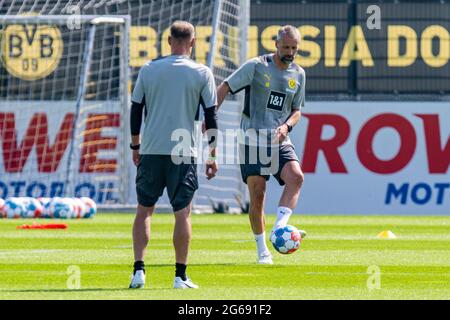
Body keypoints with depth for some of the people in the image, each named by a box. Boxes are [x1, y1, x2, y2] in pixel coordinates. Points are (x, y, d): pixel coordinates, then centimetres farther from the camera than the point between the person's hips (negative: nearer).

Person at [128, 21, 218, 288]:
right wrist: (213, 155, 7)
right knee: (183, 212, 3)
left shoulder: (148, 70, 4)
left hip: (151, 150, 2)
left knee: (144, 209, 9)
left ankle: (139, 270, 0)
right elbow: (211, 116, 1)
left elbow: (136, 110, 7)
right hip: (183, 152, -2)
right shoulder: (202, 73, 0)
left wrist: (136, 146, 18)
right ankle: (181, 275, 1)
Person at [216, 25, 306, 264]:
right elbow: (224, 88, -4)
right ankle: (262, 251, 8)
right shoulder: (256, 66, -5)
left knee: (296, 177, -25)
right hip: (253, 139, -4)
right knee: (257, 195, -3)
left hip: (279, 140, 4)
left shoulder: (298, 74, 9)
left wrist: (287, 126, -5)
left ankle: (279, 227, -26)